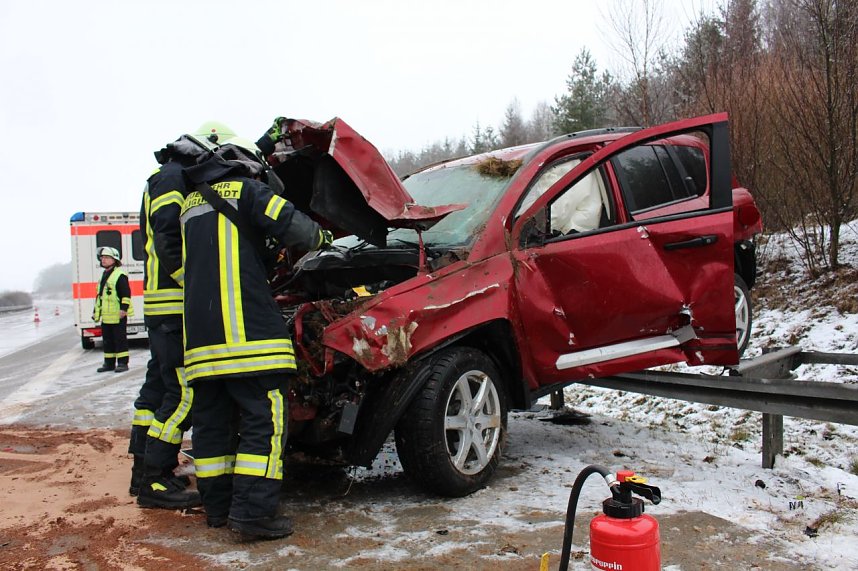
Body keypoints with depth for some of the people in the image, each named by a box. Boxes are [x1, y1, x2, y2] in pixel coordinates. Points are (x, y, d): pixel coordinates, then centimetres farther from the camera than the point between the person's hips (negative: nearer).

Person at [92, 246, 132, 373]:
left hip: (118, 315, -9)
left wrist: (124, 308, -22)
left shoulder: (120, 275, -9)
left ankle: (122, 363, 1)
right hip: (106, 315, 9)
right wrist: (96, 311, 24)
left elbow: (126, 293, -15)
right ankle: (109, 363, 20)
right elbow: (99, 295, 26)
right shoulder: (104, 275, 19)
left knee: (120, 339, -3)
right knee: (107, 340, 13)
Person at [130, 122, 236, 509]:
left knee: (159, 383, 15)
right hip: (176, 304, -11)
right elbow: (168, 238, -20)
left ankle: (145, 472, 24)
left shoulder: (169, 179, 25)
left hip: (160, 303, 11)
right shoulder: (173, 177, -8)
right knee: (184, 392, -11)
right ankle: (154, 482, -5)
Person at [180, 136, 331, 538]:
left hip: (200, 332, 8)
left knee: (212, 421, 12)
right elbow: (293, 226, -4)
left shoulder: (190, 203, 27)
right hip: (246, 327, -8)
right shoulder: (245, 191, 4)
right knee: (263, 419, -6)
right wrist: (324, 237, 15)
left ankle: (218, 506, 19)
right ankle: (253, 512, -9)